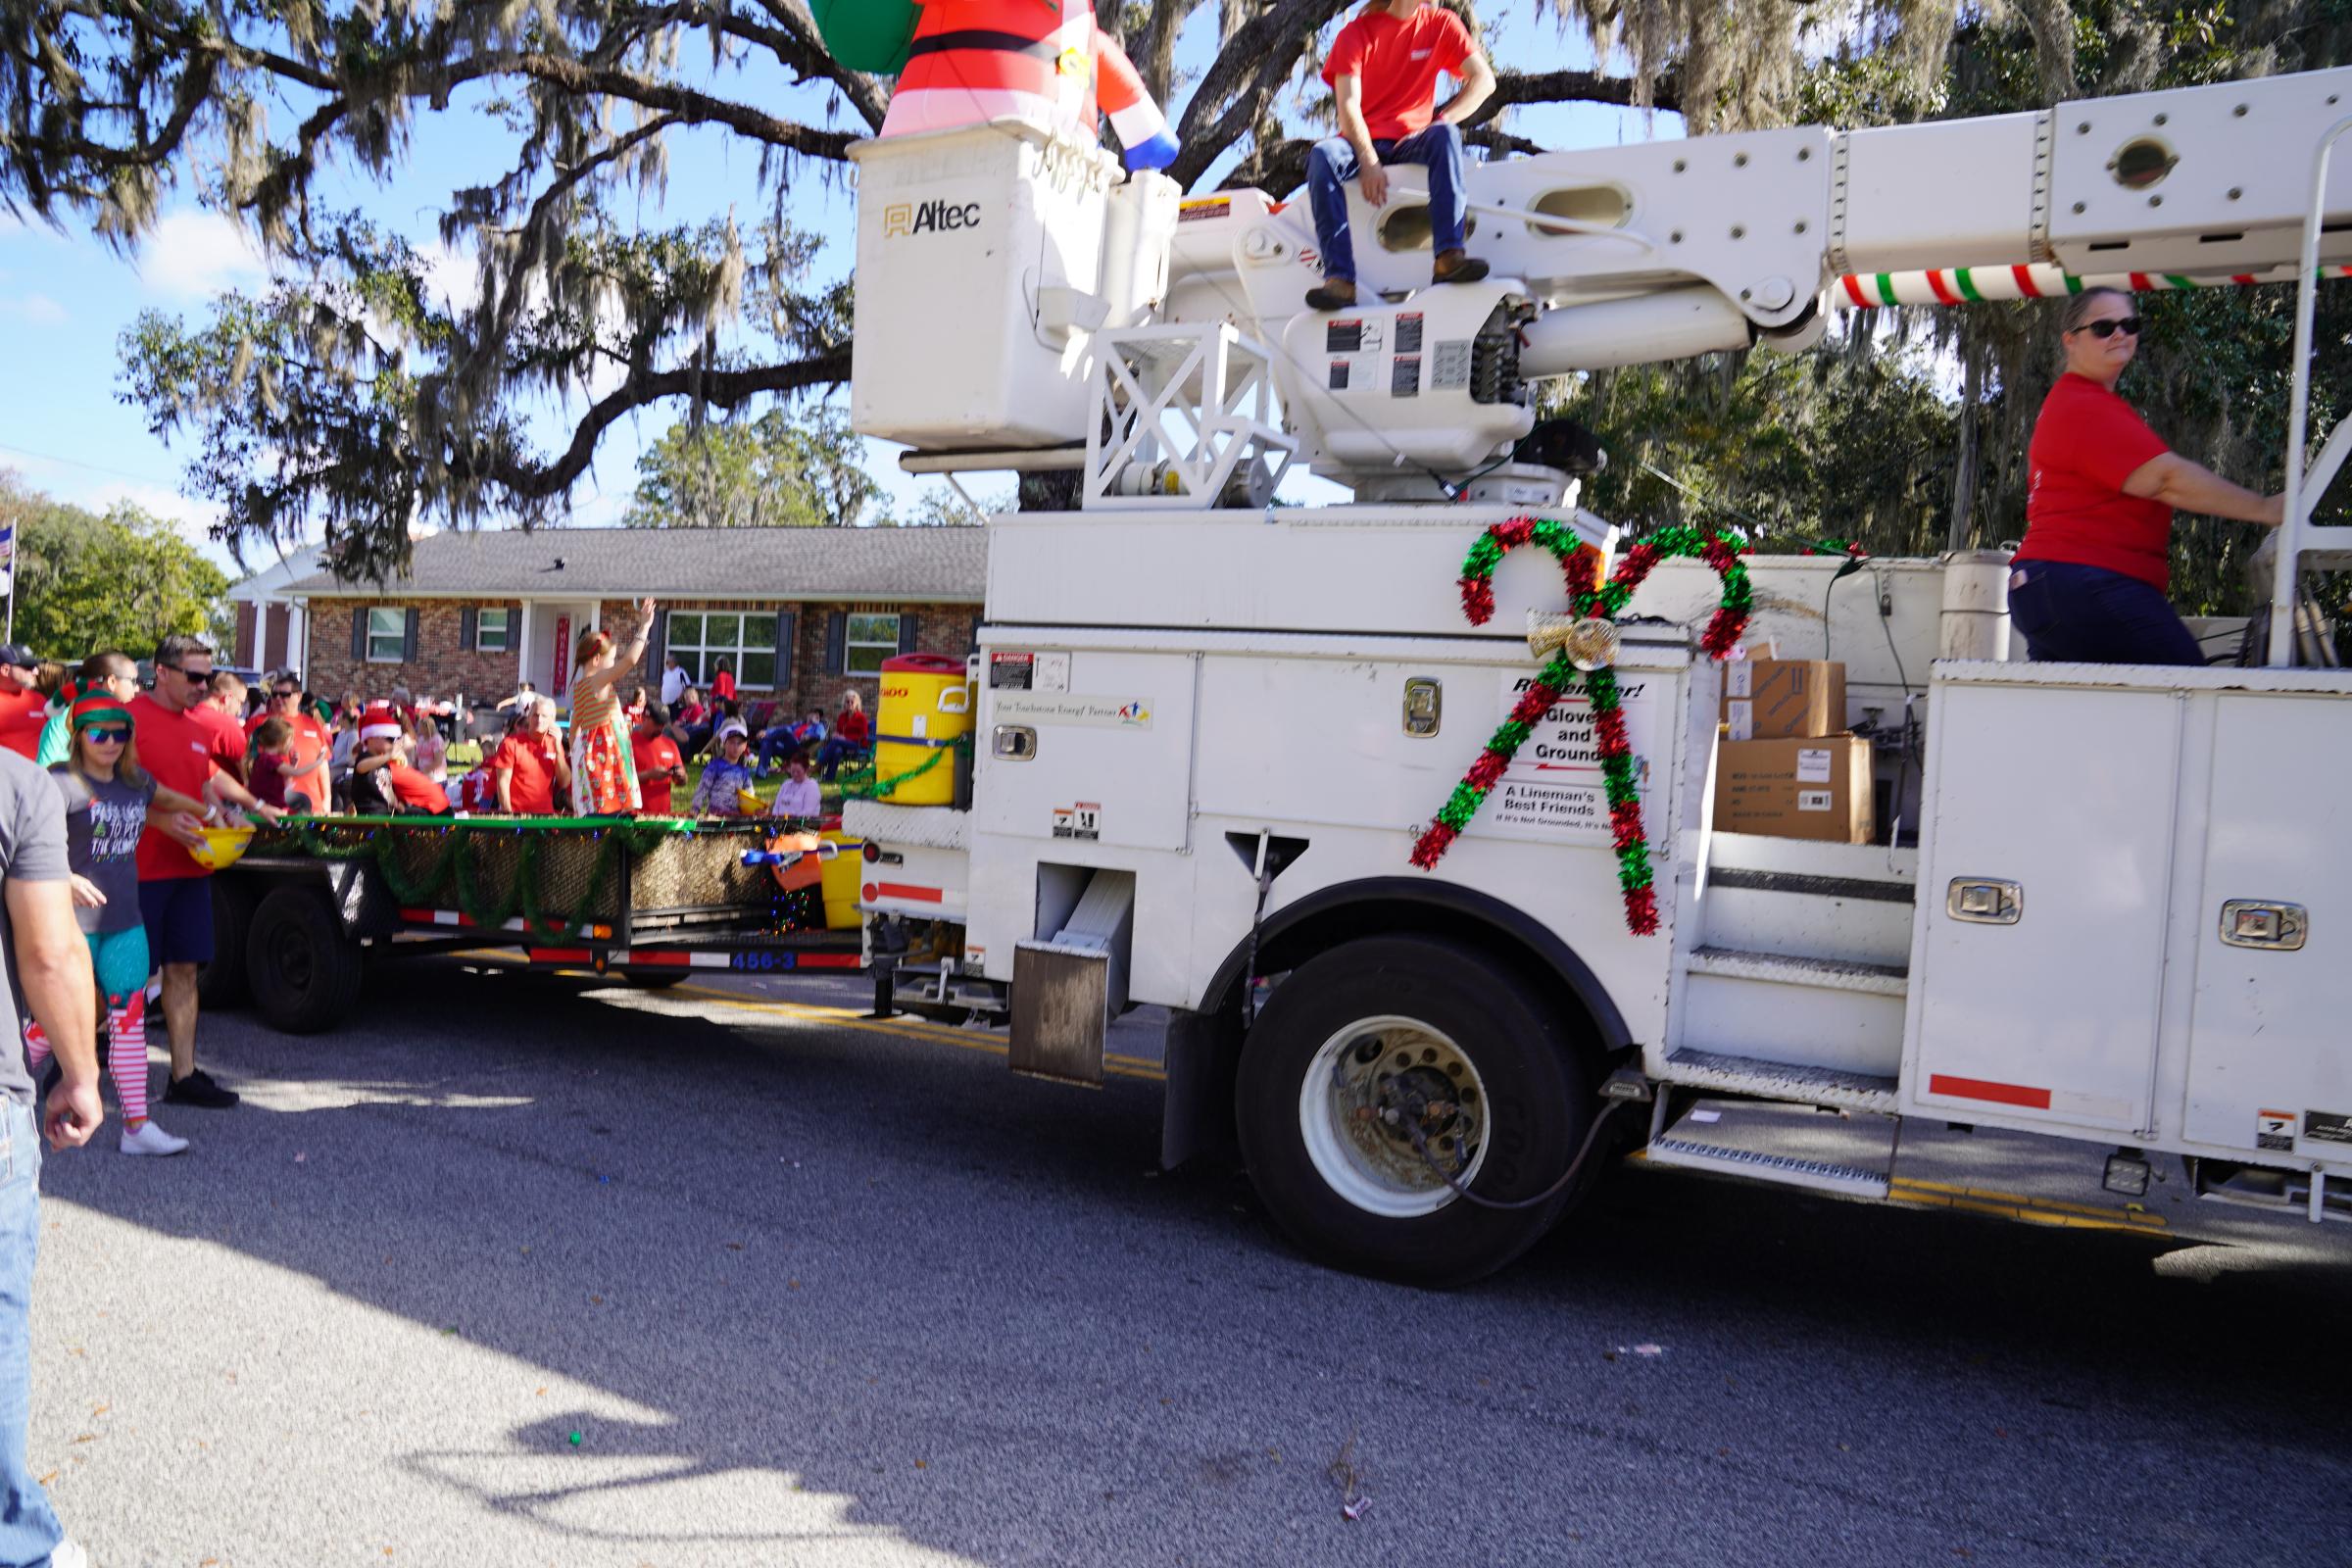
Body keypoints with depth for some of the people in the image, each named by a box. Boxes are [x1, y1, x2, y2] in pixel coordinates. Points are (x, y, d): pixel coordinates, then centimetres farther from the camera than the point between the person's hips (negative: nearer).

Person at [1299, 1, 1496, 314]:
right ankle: (1340, 280, -42)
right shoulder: (1356, 33, -1)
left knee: (1446, 135, -31)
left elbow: (1483, 80, 0)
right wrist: (1369, 162, -26)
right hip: (1362, 142, -1)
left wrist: (1439, 124, -13)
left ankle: (1448, 258, -43)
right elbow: (1348, 105, -11)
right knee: (1322, 156, -32)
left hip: (1412, 141, 1)